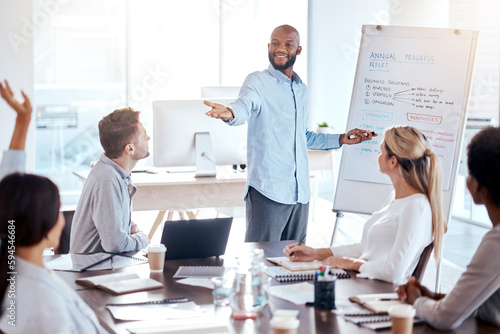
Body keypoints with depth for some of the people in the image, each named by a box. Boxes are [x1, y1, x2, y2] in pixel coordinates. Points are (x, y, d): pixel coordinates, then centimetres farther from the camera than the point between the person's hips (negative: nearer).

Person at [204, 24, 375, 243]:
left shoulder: (301, 89, 19)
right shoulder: (258, 82, -2)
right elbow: (245, 105, -26)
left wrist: (341, 139, 27)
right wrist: (229, 114, -49)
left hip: (300, 192, 7)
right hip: (268, 191, -6)